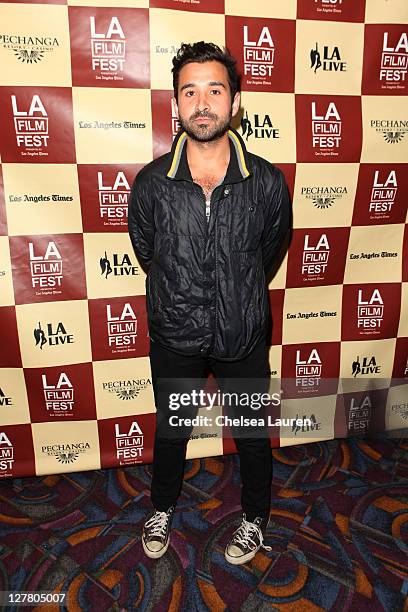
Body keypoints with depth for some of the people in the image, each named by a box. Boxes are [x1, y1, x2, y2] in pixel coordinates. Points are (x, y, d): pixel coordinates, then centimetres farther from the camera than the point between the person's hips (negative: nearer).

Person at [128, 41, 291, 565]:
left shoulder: (268, 183, -13)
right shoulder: (150, 183, -13)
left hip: (242, 336, 0)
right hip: (174, 338, 1)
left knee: (252, 434, 19)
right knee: (170, 432, 21)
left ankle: (255, 516, 49)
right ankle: (162, 508, 52)